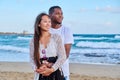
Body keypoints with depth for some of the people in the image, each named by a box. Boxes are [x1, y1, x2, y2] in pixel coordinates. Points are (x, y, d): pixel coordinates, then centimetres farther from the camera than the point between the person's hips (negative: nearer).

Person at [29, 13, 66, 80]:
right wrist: (36, 69, -16)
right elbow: (32, 58, 4)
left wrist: (51, 69, -15)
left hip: (55, 74, -1)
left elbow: (62, 57, -6)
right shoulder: (33, 41, 5)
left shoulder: (56, 37, 0)